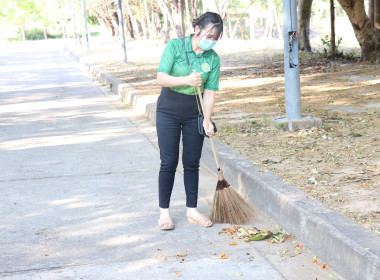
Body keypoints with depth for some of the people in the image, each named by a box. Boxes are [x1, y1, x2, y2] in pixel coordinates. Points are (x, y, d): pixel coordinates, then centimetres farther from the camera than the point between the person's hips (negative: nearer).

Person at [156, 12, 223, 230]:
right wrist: (187, 80, -32)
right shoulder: (175, 46, -12)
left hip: (194, 113, 2)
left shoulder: (213, 59, -5)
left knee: (192, 163, 6)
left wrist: (207, 120, -17)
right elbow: (161, 78, -18)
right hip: (169, 111, -2)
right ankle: (164, 211, 9)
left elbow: (209, 93, -7)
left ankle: (192, 210, 17)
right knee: (169, 162, -1)